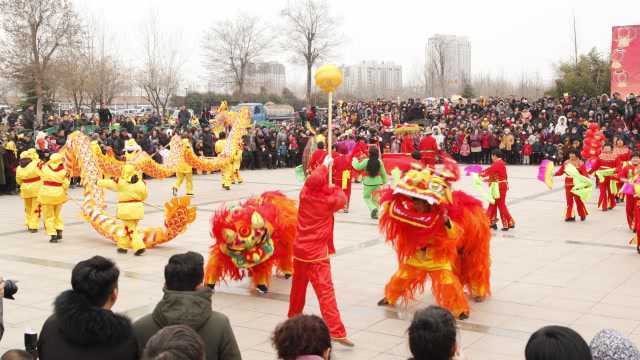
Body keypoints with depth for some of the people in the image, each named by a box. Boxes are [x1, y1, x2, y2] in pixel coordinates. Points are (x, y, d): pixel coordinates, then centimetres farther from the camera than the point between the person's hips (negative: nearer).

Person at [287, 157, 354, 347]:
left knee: (298, 285, 25)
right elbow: (342, 199, 5)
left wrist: (325, 165, 31)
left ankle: (294, 316, 45)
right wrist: (334, 188, 20)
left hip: (299, 249, 6)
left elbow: (312, 179, 17)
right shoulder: (328, 201, -14)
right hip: (317, 253, -6)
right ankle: (336, 331, -16)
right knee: (325, 291, -11)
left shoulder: (304, 194, -1)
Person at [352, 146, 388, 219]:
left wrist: (355, 161, 11)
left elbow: (358, 167, -8)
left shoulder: (366, 161, -16)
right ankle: (375, 214, 16)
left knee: (367, 197, 14)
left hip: (368, 182, -3)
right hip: (377, 182, 3)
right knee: (375, 198, 17)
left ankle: (373, 208, -10)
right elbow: (383, 173, 1)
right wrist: (384, 182, 13)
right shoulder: (379, 162, -7)